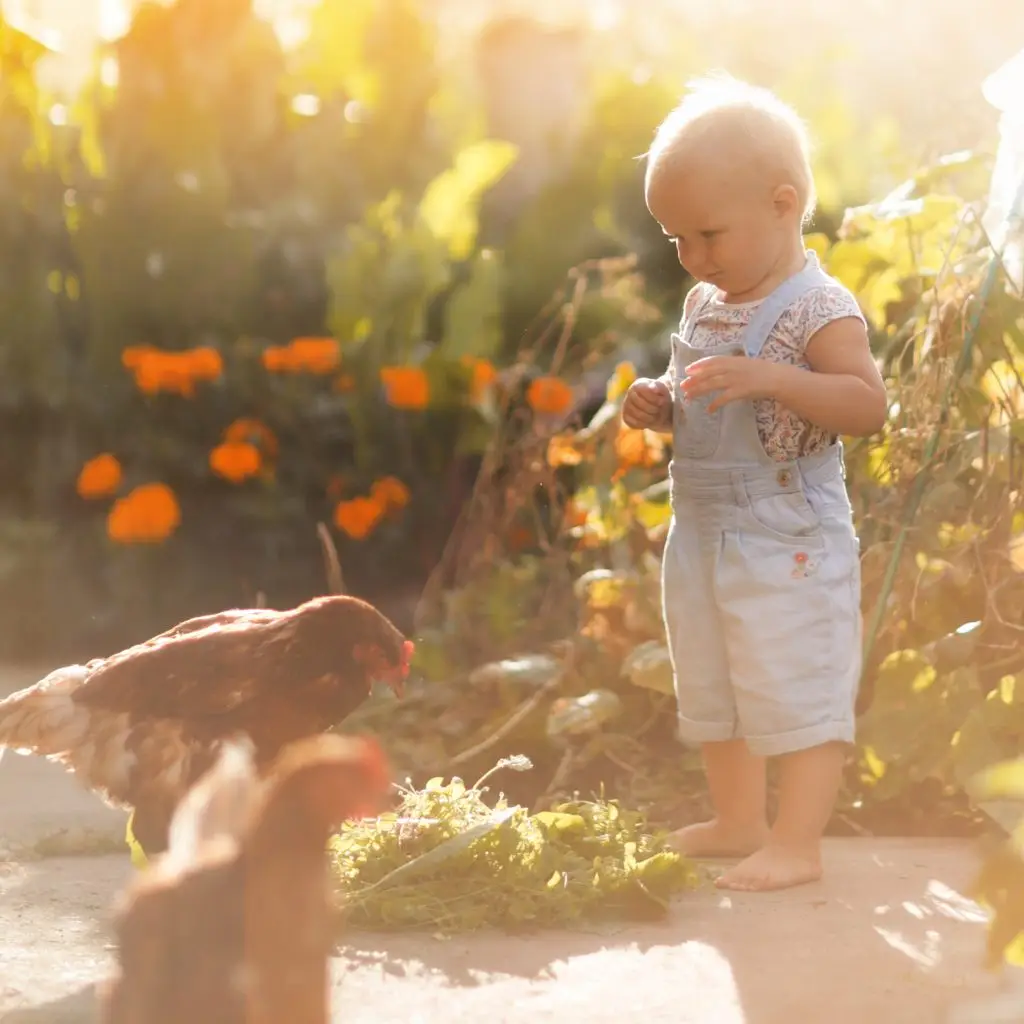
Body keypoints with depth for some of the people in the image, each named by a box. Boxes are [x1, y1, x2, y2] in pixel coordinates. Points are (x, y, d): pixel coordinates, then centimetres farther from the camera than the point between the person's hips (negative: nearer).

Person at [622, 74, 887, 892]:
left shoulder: (818, 310, -17)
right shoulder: (704, 306, 8)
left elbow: (868, 406, -28)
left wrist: (774, 378, -39)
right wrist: (660, 405, 0)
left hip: (789, 543, -9)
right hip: (702, 538, 9)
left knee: (796, 693, -4)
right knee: (712, 693, 18)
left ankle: (796, 845, 3)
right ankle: (739, 822, 32)